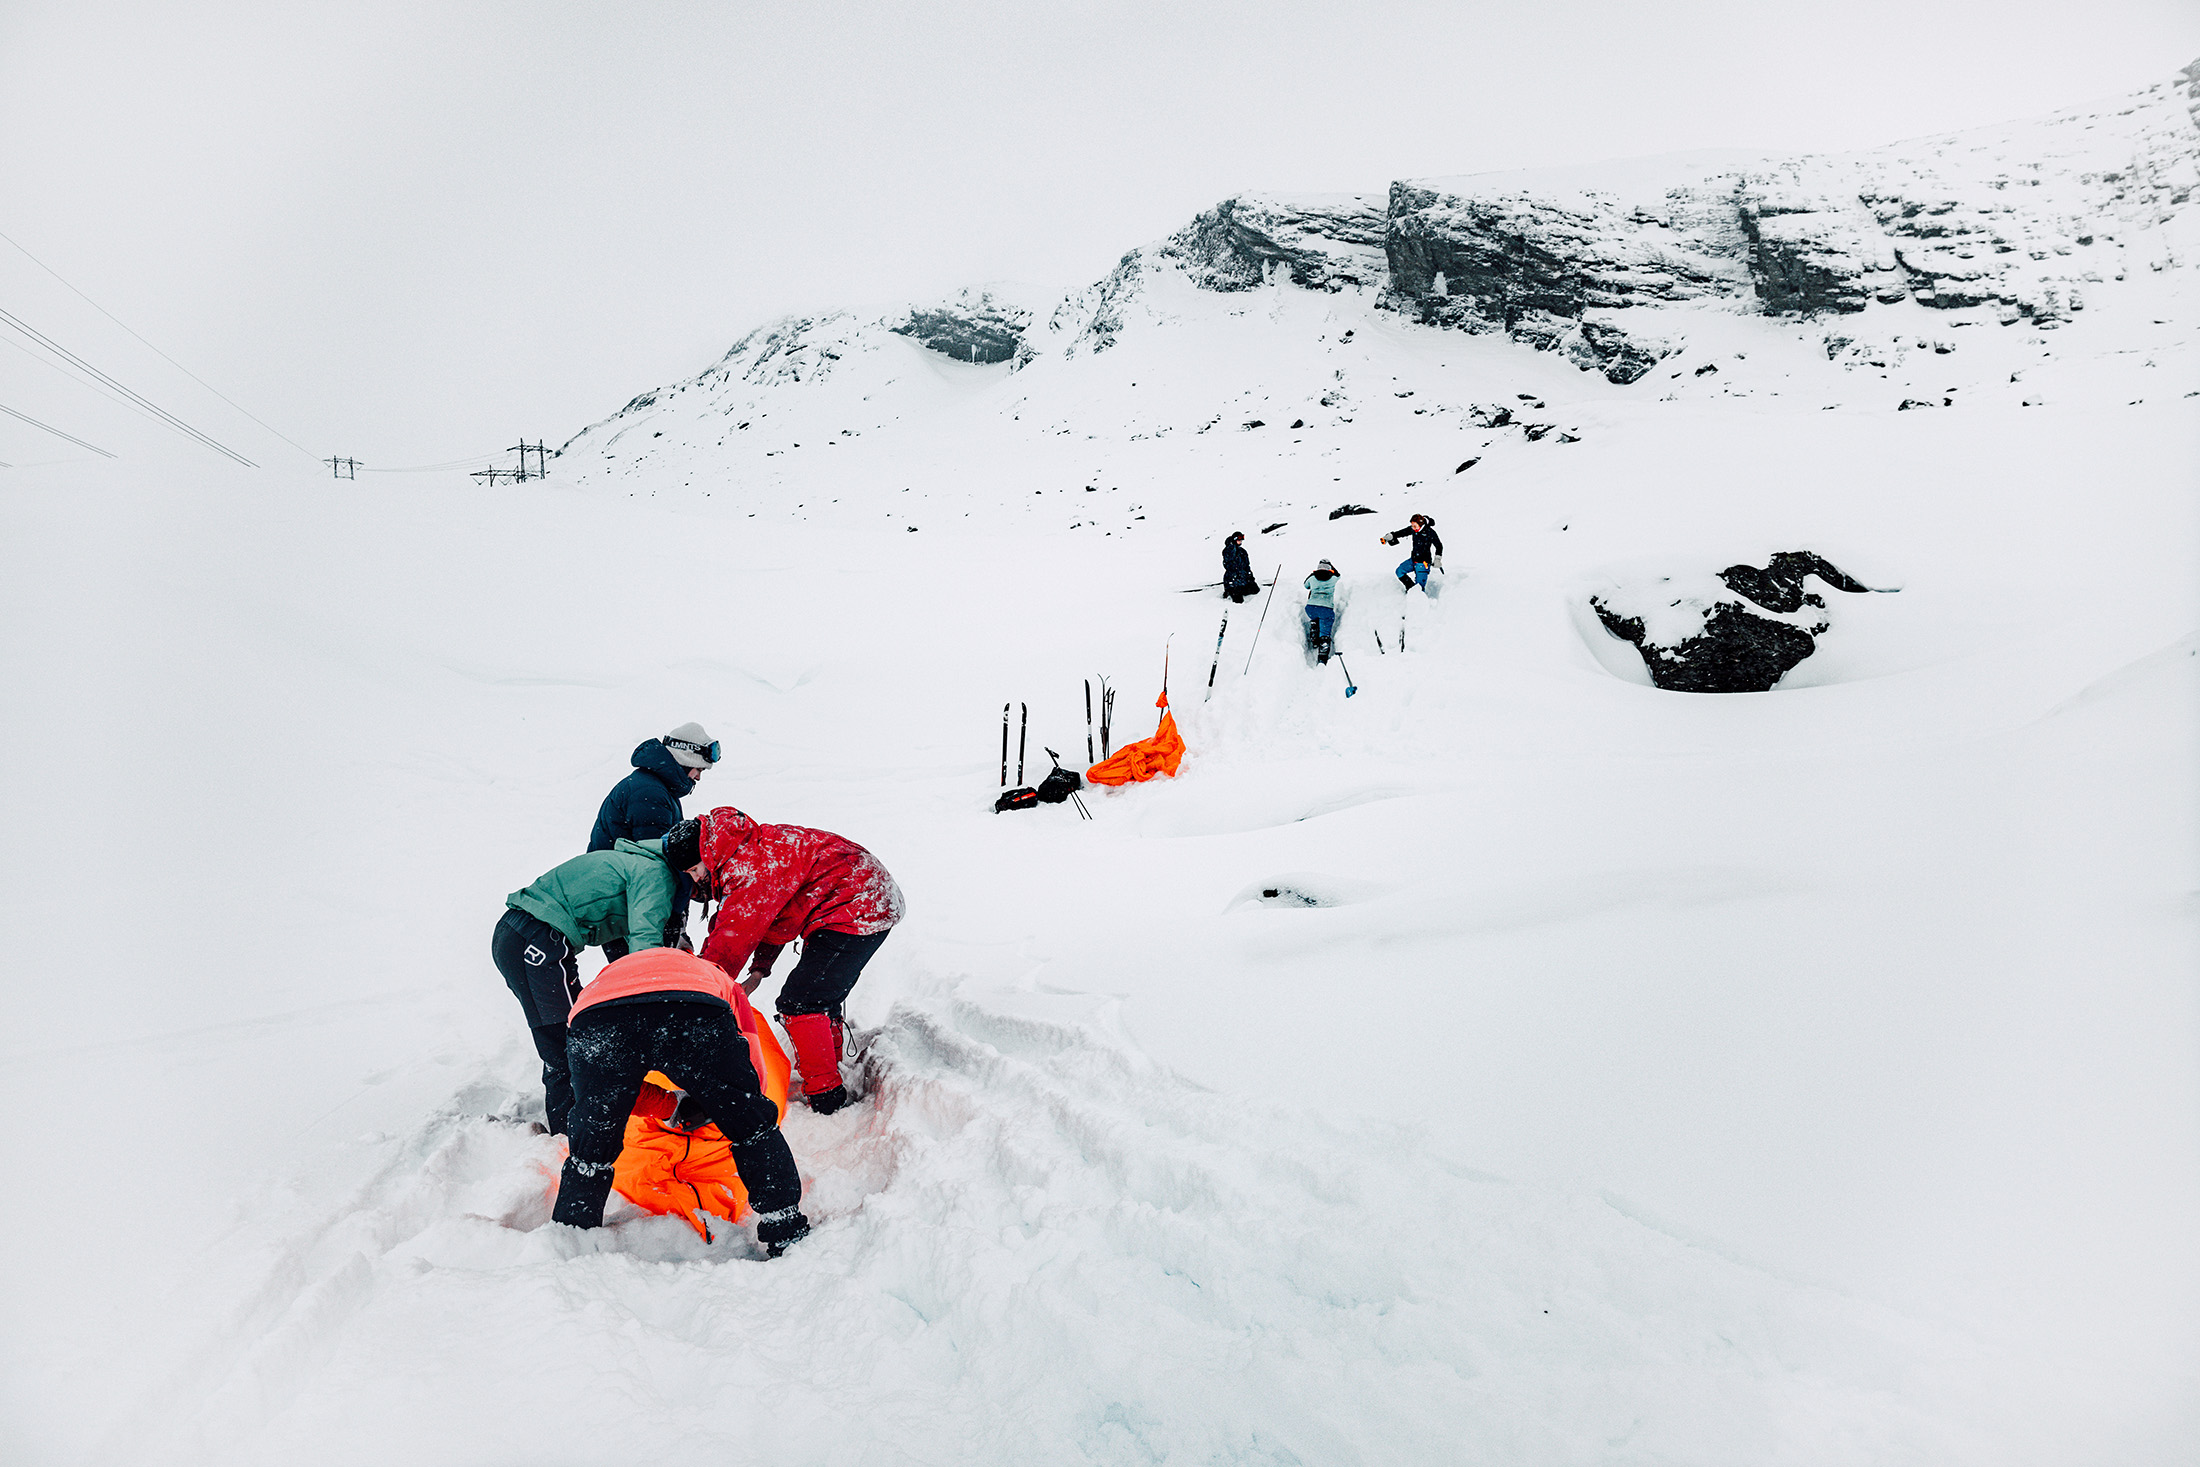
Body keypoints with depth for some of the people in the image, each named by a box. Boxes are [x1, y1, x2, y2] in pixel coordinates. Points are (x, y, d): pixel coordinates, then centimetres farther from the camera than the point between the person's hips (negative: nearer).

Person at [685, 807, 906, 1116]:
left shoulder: (750, 863, -21)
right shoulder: (750, 849, 13)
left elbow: (734, 934, -19)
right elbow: (767, 916, 23)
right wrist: (759, 970, 12)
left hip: (855, 909, -11)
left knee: (799, 1003, -11)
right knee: (820, 1000, 21)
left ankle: (826, 1101, -5)